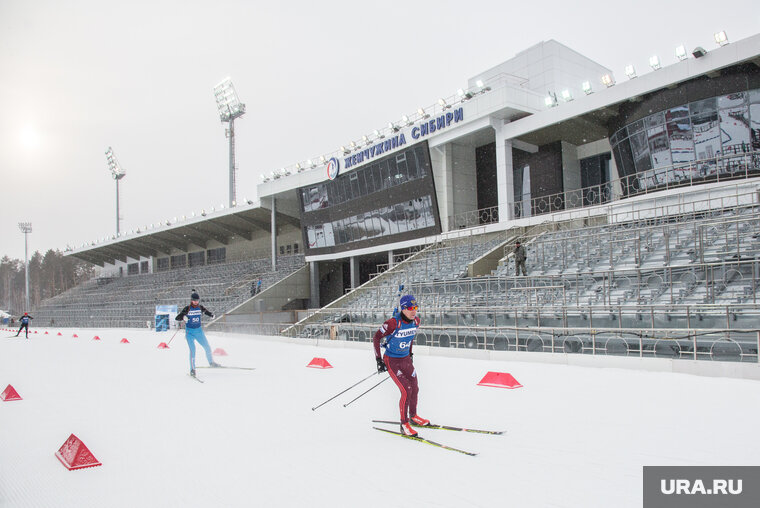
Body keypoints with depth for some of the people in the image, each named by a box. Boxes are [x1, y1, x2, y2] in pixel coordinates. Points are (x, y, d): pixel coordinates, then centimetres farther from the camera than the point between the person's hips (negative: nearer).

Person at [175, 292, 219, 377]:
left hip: (199, 330, 4)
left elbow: (207, 312, 10)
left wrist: (212, 315, -14)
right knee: (192, 350, -16)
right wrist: (183, 317, -34)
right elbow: (177, 318, -12)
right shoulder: (187, 309, -11)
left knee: (207, 348, 8)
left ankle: (211, 362, 32)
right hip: (190, 332, -4)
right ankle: (192, 369, -5)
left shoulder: (201, 308, -2)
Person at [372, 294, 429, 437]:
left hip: (406, 359, 7)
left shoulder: (416, 321, -7)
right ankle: (404, 424, 5)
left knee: (415, 388, 12)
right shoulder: (393, 323, -26)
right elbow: (376, 338, -16)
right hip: (392, 361, -6)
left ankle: (413, 416, 37)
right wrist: (378, 360, -16)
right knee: (406, 390, -12)